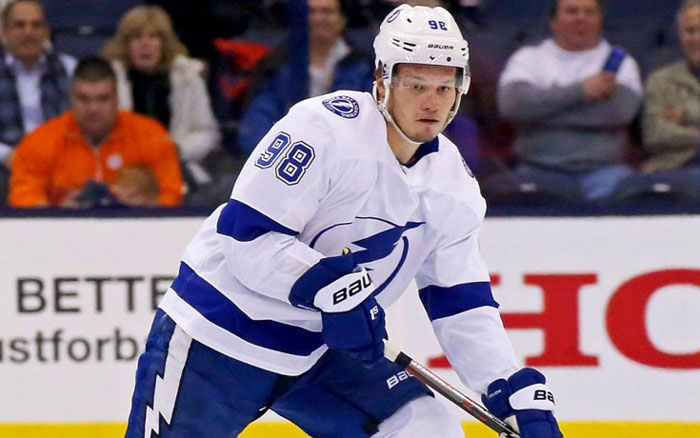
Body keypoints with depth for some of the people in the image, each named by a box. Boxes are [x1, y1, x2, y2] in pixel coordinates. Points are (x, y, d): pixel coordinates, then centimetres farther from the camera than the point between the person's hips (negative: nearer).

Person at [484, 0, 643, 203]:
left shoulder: (619, 61, 14)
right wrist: (580, 90, -10)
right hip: (540, 170, 0)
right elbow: (512, 105, -5)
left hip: (600, 170, 0)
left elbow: (621, 110, -7)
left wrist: (543, 109, -4)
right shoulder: (528, 58, 16)